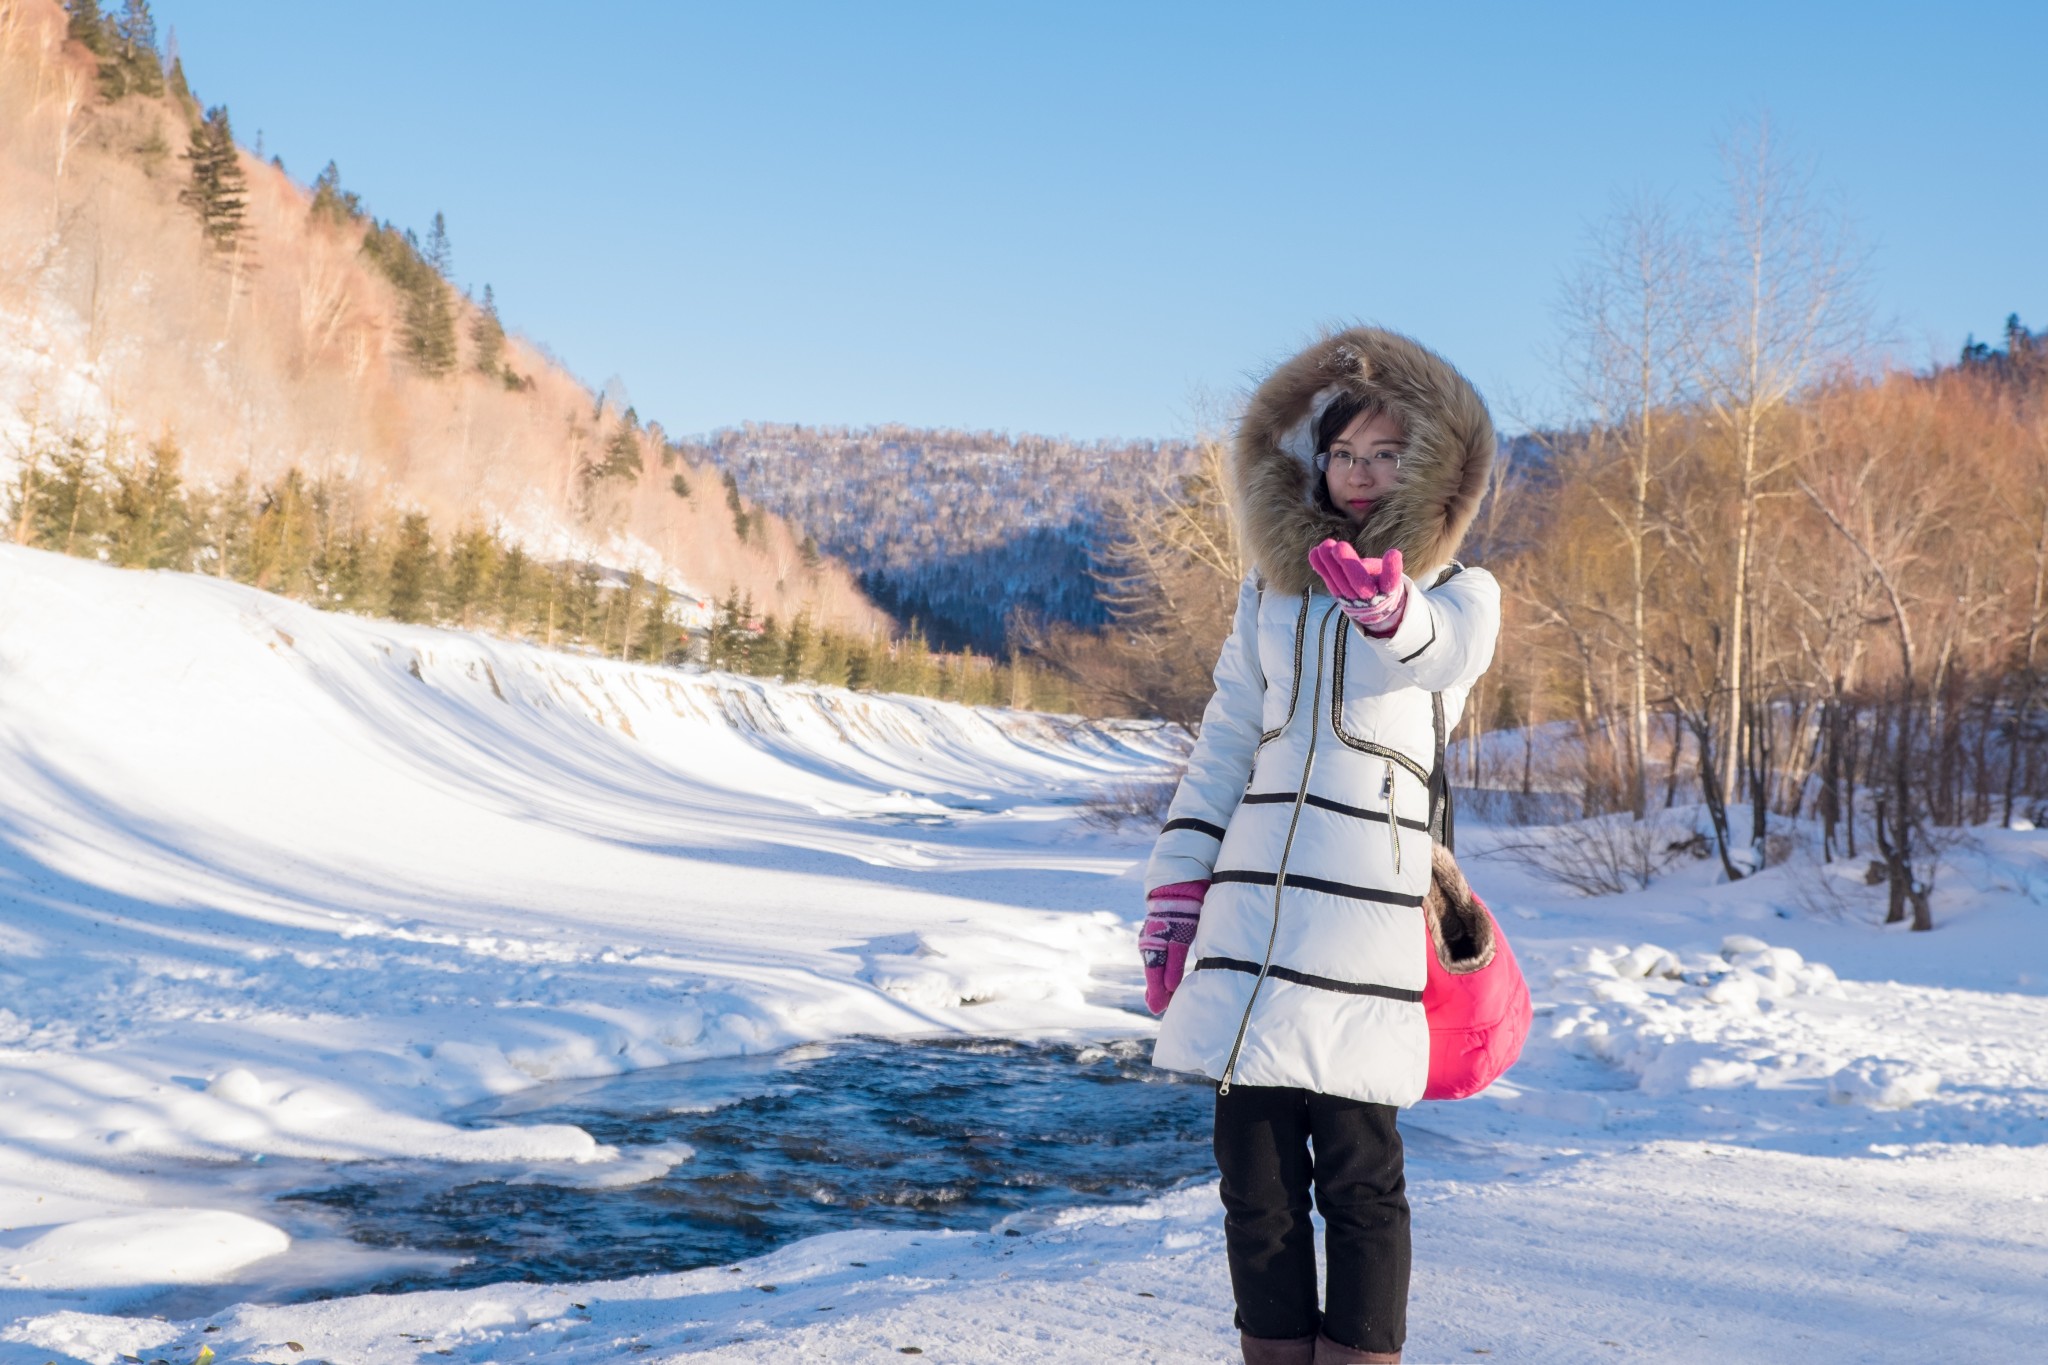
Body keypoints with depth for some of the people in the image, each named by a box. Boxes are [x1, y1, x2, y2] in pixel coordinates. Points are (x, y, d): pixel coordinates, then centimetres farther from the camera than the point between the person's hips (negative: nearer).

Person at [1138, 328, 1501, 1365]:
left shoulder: (1460, 592, 5)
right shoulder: (1272, 590, 16)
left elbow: (1437, 652, -21)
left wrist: (1387, 608, -45)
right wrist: (1173, 897, 8)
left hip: (1364, 908, -4)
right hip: (1250, 896, 4)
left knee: (1357, 1172, -4)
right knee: (1254, 1169, 4)